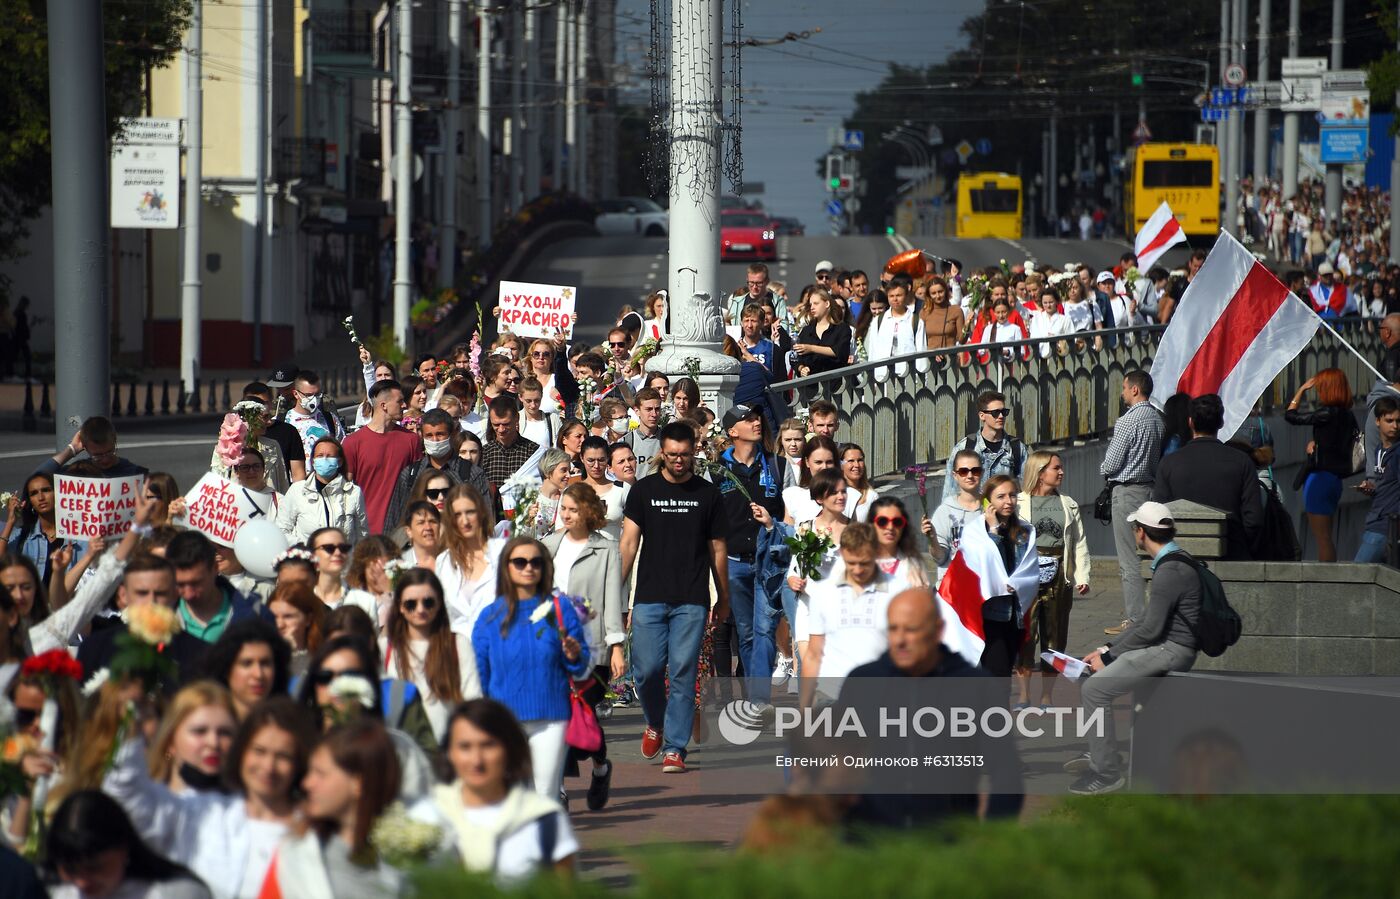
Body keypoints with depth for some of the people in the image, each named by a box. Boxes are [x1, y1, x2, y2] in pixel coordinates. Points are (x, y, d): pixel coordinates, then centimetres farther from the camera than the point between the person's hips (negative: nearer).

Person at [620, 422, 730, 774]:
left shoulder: (707, 494, 7)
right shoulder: (644, 490, 6)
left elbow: (717, 549, 12)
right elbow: (629, 543, 3)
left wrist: (723, 599, 13)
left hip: (691, 600, 0)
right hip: (650, 597, 0)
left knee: (683, 673, -5)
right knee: (647, 669, -3)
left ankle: (675, 748, -1)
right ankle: (655, 723, 27)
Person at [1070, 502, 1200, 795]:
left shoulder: (1170, 571, -20)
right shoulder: (1171, 562, 15)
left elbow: (1151, 629, -21)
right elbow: (1150, 620, 20)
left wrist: (1109, 656, -11)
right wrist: (1108, 648, 12)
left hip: (1171, 650, -11)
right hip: (1165, 646, 11)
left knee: (1095, 689, -19)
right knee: (1091, 671, 20)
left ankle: (1106, 771, -16)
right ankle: (1097, 753, 23)